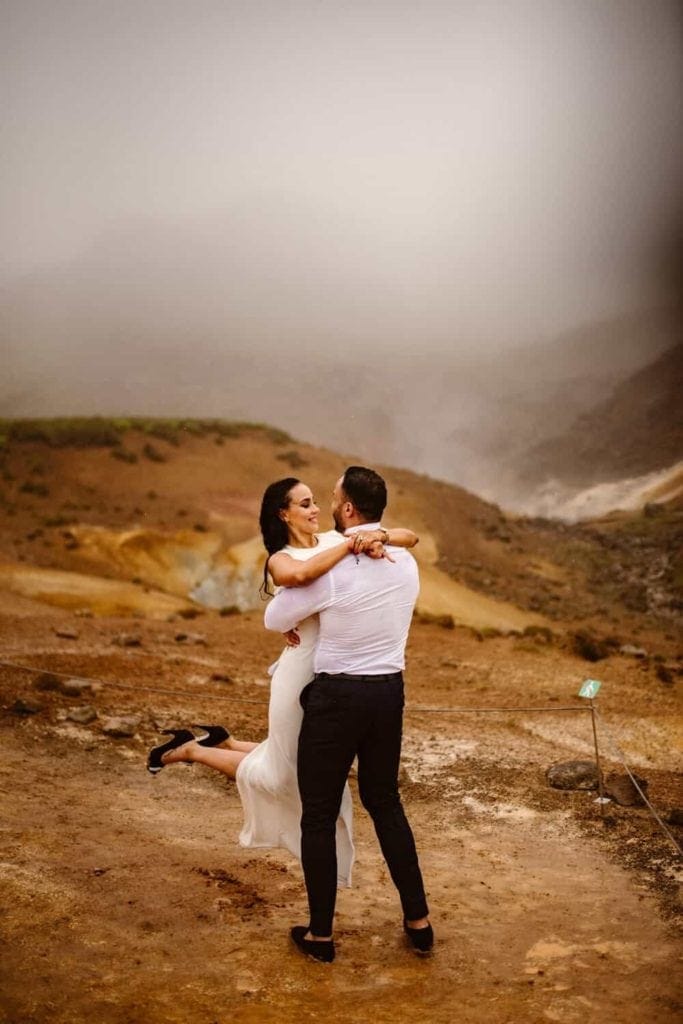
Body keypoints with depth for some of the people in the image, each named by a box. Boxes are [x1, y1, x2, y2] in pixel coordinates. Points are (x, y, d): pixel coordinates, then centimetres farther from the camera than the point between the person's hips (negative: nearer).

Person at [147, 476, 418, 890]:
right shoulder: (281, 560, -10)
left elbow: (411, 537, 0)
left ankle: (224, 741, 37)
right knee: (281, 775, 8)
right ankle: (189, 749, 27)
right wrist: (353, 544, -31)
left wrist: (379, 536, -21)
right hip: (304, 671, -6)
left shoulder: (335, 540, 5)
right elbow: (302, 574, -37)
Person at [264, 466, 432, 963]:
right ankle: (418, 920, 27)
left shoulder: (331, 568, -19)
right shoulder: (407, 563, 1)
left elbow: (275, 620, -7)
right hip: (390, 693, 6)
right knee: (386, 803, 21)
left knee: (319, 816, 9)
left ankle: (321, 934, 22)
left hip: (337, 698, -6)